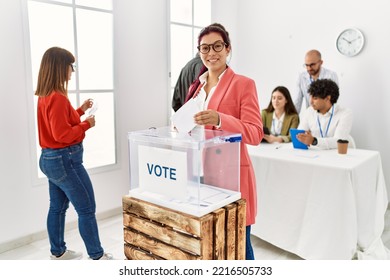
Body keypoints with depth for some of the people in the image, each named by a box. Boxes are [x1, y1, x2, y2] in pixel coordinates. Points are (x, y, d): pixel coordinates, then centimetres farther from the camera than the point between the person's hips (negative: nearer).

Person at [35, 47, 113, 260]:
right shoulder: (58, 98, -21)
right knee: (86, 209, 0)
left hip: (50, 158, 10)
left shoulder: (45, 96, 9)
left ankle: (57, 252, 32)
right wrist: (87, 124, -13)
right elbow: (62, 134, -24)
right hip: (65, 159, -10)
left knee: (57, 207, 19)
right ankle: (97, 256, 12)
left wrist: (80, 111, 13)